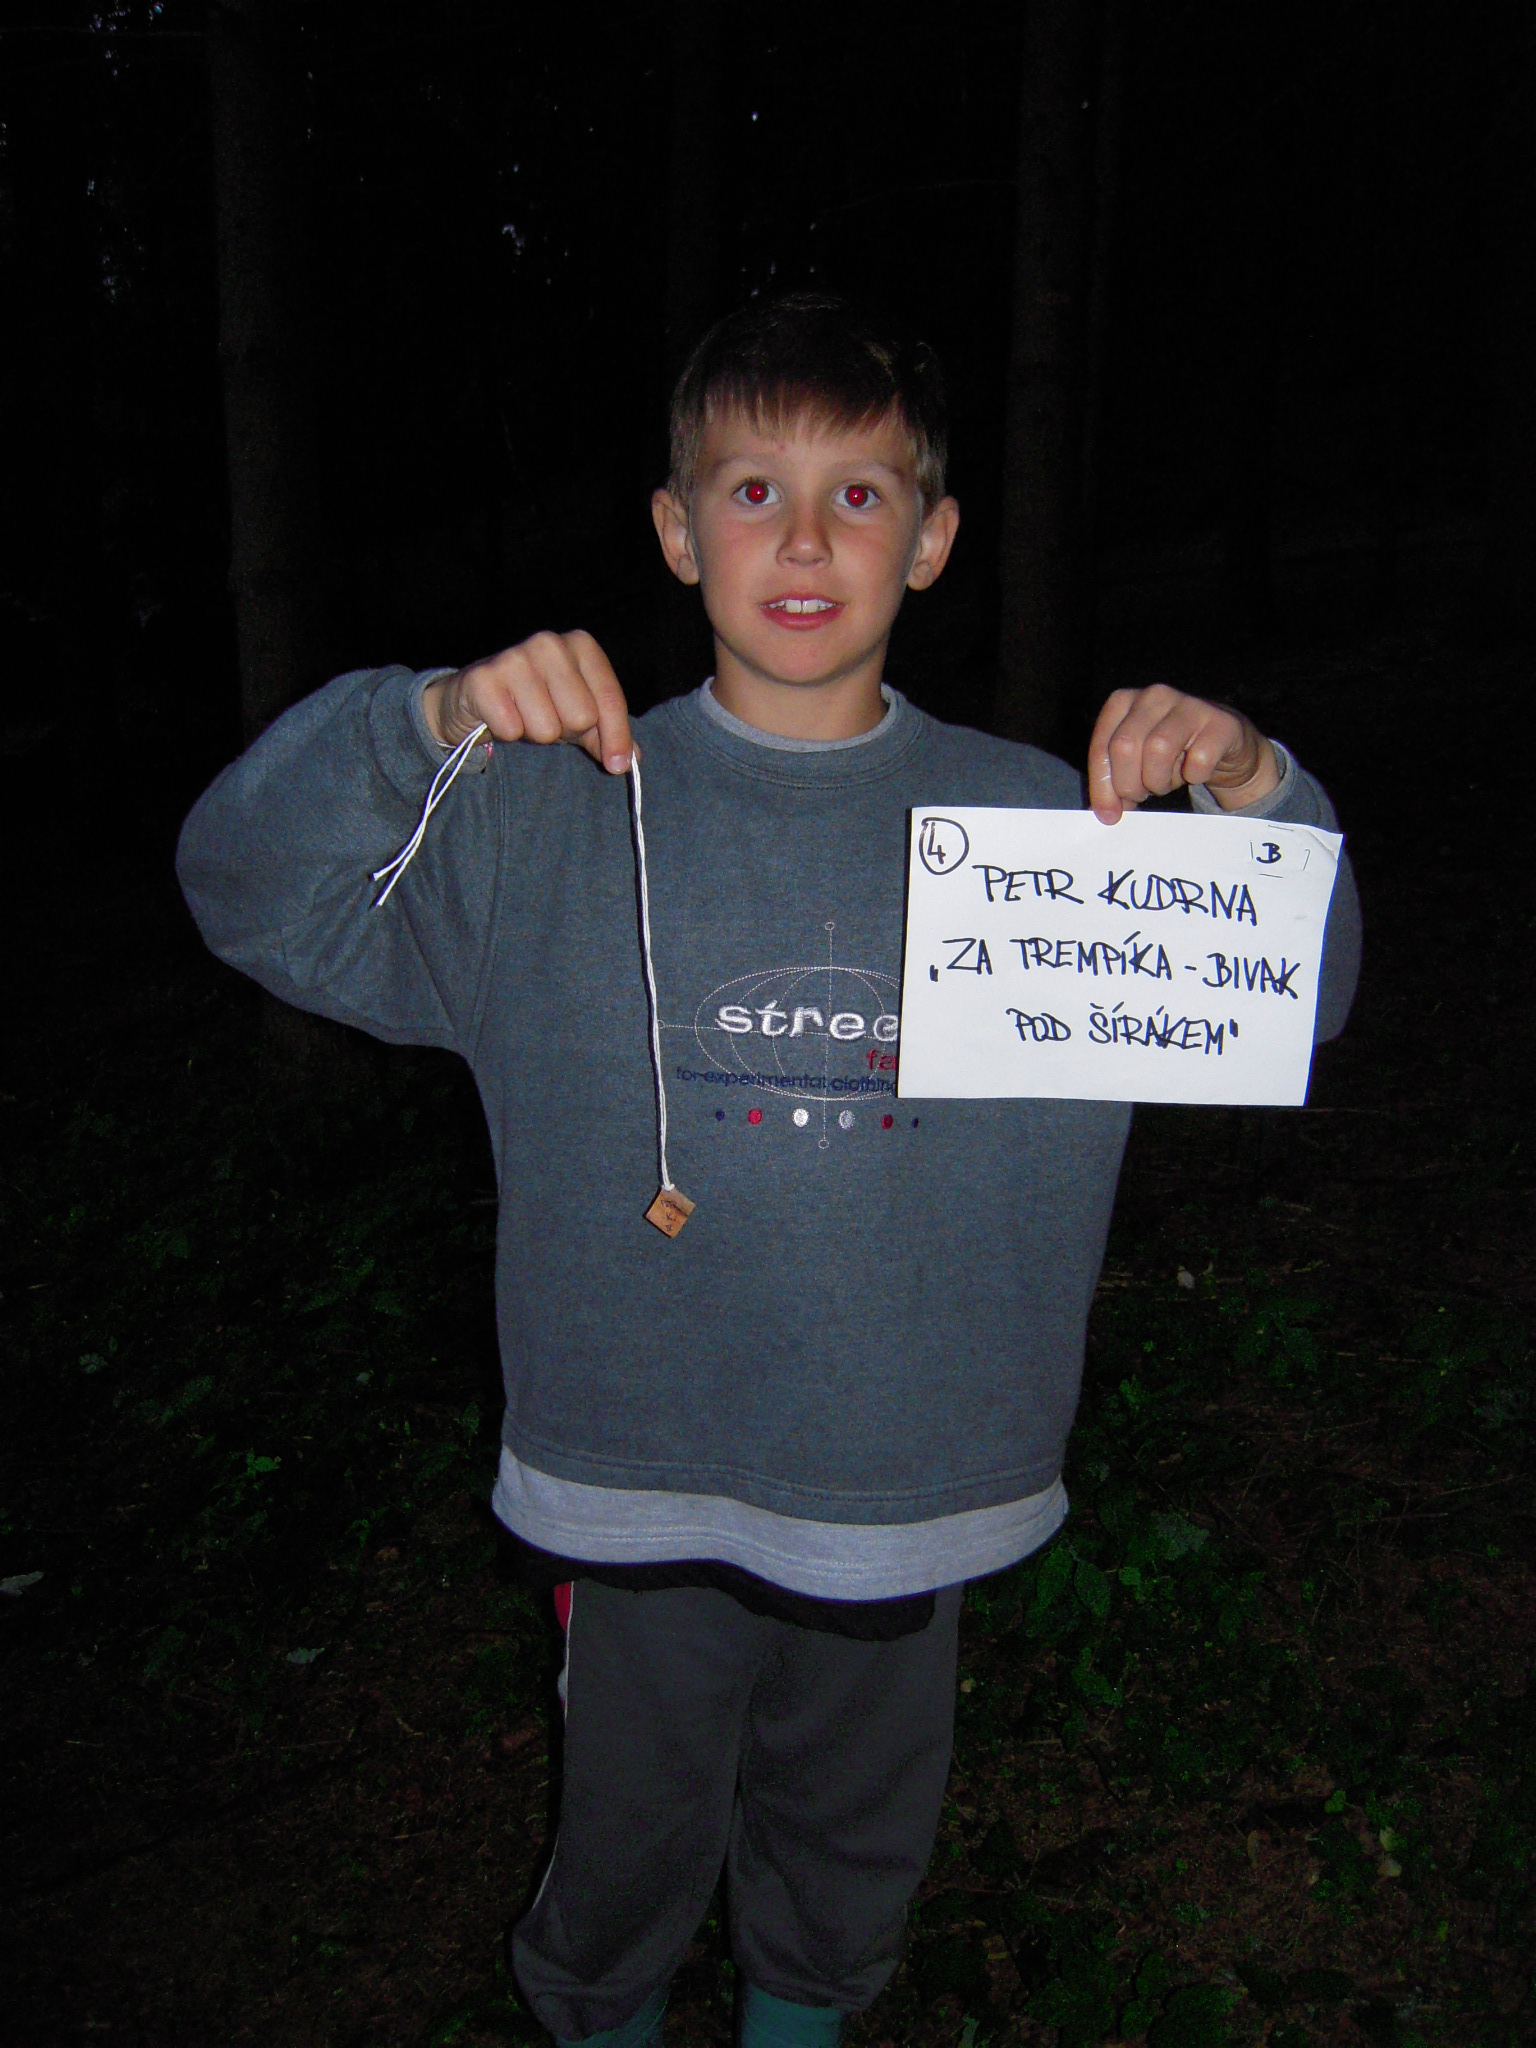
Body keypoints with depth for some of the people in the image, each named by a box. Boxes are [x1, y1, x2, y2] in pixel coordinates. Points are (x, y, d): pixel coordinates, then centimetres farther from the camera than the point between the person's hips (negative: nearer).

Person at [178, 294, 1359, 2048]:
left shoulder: (1037, 825, -5)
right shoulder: (552, 815, -8)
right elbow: (251, 889, -11)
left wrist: (1254, 798, -20)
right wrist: (428, 723, -28)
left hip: (912, 1485, 2)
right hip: (641, 1476, -1)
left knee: (857, 1833, 26)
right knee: (633, 1828, 22)